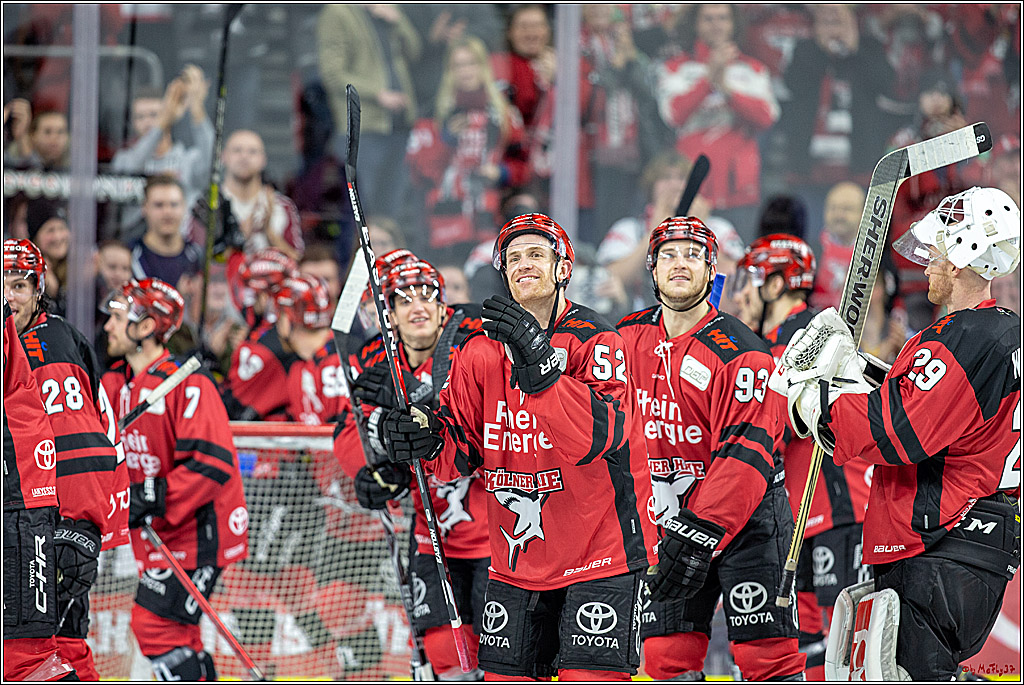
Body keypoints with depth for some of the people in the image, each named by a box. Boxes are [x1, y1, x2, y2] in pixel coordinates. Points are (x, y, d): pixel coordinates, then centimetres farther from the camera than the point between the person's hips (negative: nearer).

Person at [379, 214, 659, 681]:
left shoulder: (596, 341, -11)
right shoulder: (481, 351, 4)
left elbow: (599, 436, -26)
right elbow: (462, 450, 9)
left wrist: (541, 366, -35)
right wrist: (430, 439, -14)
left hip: (599, 553, -5)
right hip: (516, 561, 5)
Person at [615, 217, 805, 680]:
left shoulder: (739, 352, -15)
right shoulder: (629, 339, 4)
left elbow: (747, 454, -23)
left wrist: (700, 536, -31)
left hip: (745, 516, -5)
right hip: (673, 517, 5)